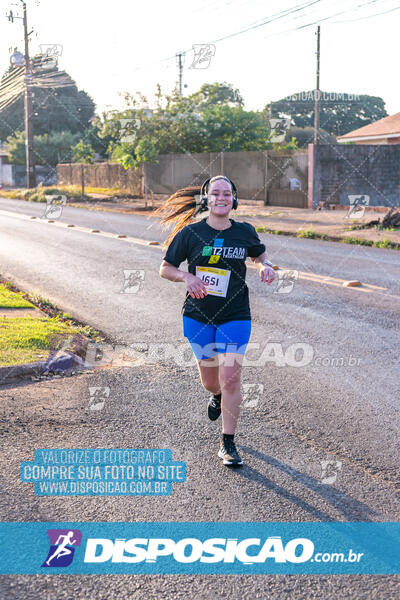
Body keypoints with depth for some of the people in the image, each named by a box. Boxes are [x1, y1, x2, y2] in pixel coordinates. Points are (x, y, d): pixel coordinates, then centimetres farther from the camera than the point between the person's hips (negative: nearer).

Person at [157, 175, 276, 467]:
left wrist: (266, 266, -2)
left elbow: (260, 253, 21)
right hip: (198, 316, 0)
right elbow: (165, 268, 1)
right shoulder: (190, 233, -5)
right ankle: (217, 396, 50)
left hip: (235, 316, 0)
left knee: (231, 377, -11)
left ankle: (228, 444, 5)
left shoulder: (245, 232, 0)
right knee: (210, 381, 9)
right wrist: (186, 276, -19)